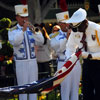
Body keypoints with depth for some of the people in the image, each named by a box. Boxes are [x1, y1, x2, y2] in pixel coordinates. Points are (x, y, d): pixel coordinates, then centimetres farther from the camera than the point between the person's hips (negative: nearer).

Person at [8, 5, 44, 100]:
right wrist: (23, 29, -24)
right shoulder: (13, 31, 1)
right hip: (21, 63, -3)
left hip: (33, 61, 4)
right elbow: (14, 42, -19)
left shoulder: (31, 29, 11)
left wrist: (34, 31, -17)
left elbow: (41, 42, -2)